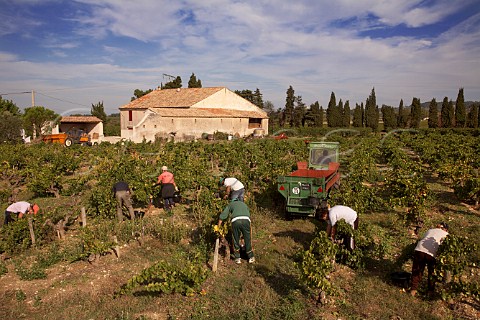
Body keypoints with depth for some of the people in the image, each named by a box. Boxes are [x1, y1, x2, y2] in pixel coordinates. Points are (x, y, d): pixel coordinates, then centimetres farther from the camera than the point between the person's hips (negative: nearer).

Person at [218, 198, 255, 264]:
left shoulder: (230, 204, 31)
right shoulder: (244, 204, 39)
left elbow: (222, 216, 21)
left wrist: (218, 227, 28)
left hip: (235, 221, -1)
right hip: (245, 220, 2)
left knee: (236, 240, 17)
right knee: (247, 240, 18)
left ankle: (237, 258, 26)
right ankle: (251, 257, 29)